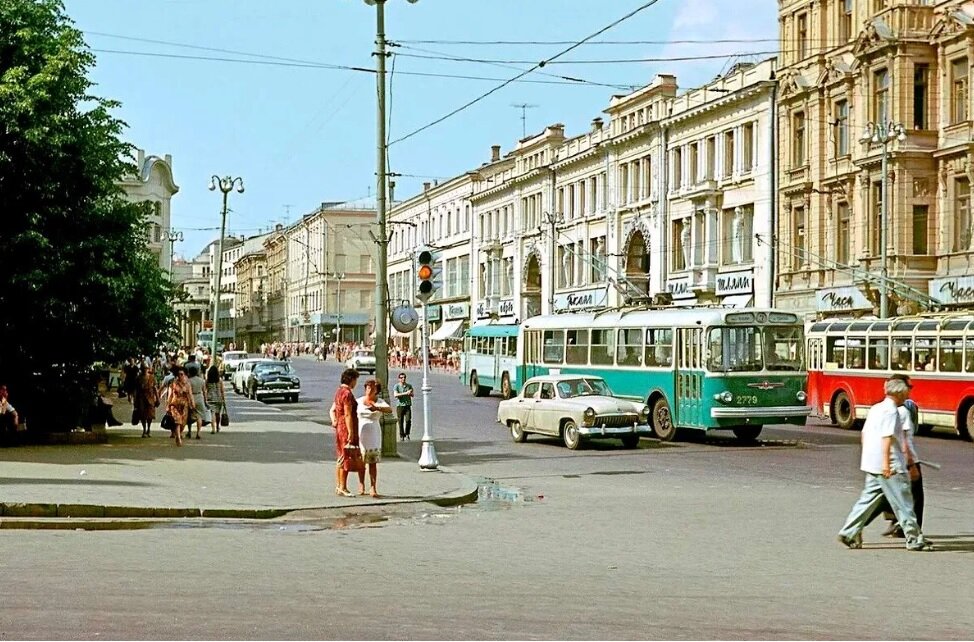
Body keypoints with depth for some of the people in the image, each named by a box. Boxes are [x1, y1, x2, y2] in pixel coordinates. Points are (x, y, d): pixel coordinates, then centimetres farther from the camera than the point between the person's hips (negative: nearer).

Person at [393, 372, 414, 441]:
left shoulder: (409, 386, 11)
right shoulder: (397, 386, -1)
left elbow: (412, 394, 13)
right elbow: (395, 395, -15)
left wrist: (410, 393, -11)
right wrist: (405, 393, -20)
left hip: (408, 405, 2)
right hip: (400, 405, -2)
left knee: (408, 420, -10)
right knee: (400, 422, 0)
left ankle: (407, 434, 7)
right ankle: (401, 436, 10)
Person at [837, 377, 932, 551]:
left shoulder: (875, 408, 16)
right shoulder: (891, 411, -12)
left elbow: (864, 433, 20)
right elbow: (887, 437, -22)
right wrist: (886, 463, -27)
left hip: (871, 464, 9)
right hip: (890, 466, -9)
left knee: (869, 499, 11)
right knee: (903, 502, -2)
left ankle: (848, 533, 7)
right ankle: (914, 539, 3)